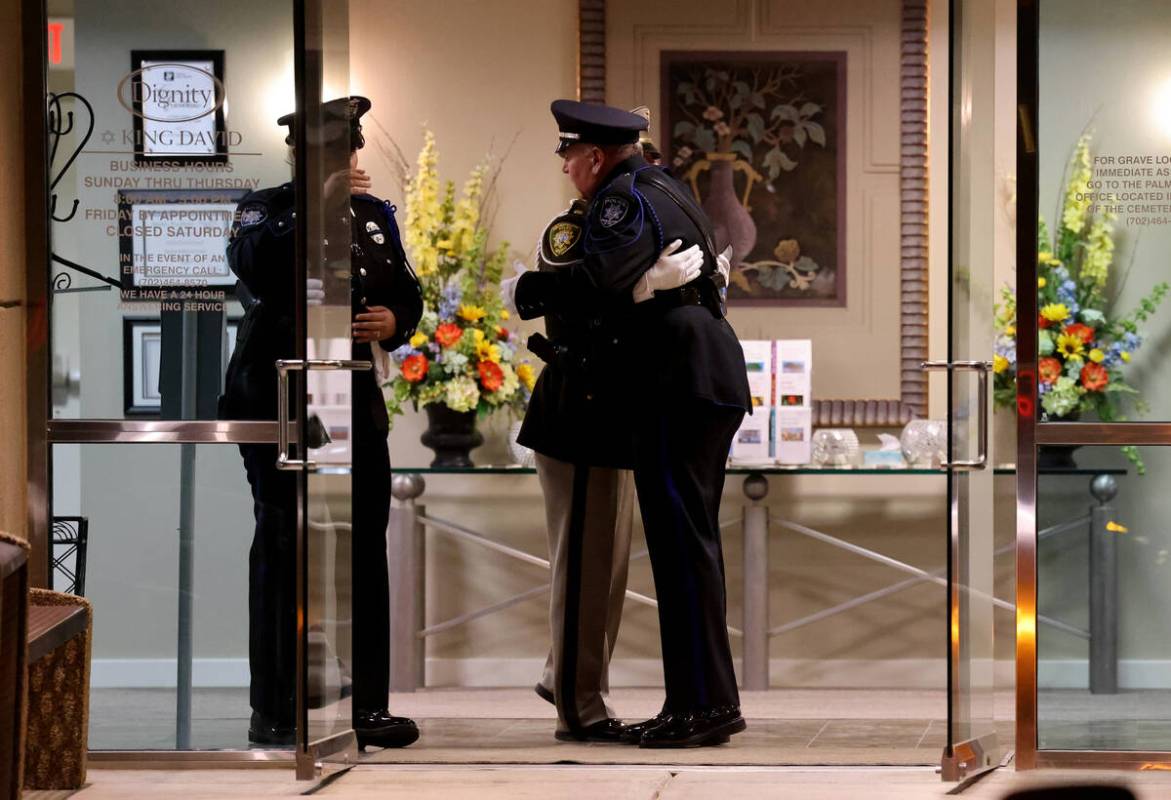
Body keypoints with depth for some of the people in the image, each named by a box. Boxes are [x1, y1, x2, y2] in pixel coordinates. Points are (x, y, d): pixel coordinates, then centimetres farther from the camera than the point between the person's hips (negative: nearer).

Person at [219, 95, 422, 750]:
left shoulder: (374, 214, 14)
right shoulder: (268, 208, 0)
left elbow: (407, 293, 18)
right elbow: (254, 266, -21)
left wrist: (395, 322, -4)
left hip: (354, 401, 5)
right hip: (277, 401, -5)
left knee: (365, 548, 5)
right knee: (284, 549, -3)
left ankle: (365, 705, 12)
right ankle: (276, 712, 0)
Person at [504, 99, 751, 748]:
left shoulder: (625, 199, -10)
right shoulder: (663, 189, 21)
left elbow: (594, 281, -26)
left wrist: (522, 291, -12)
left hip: (679, 386, -11)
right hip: (705, 379, 11)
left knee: (682, 540, -10)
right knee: (691, 541, 13)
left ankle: (702, 704, -11)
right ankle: (710, 700, 17)